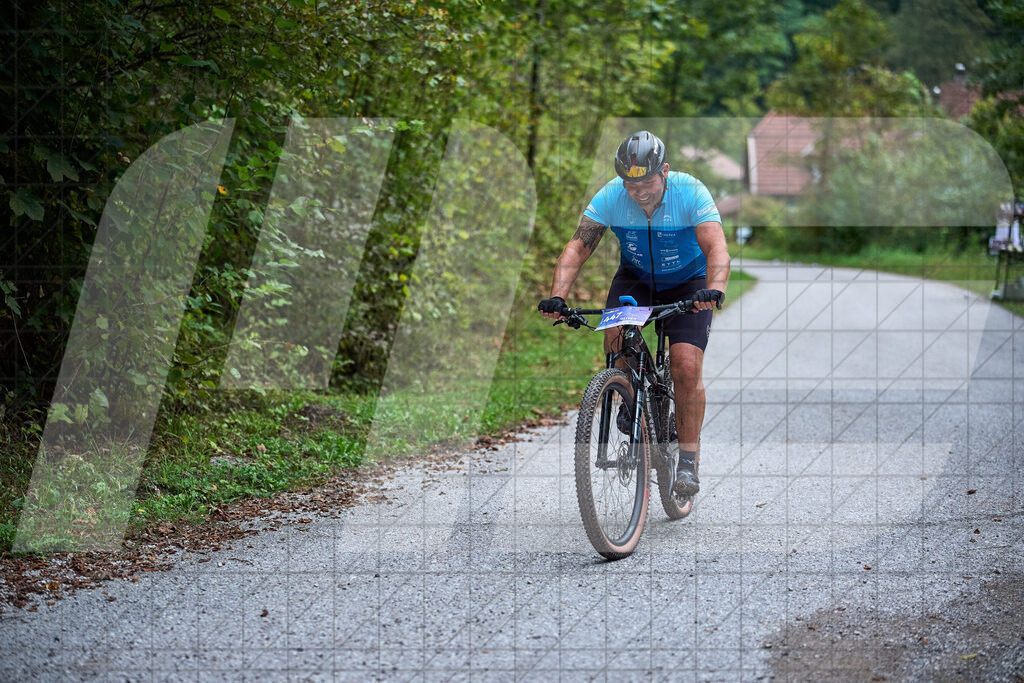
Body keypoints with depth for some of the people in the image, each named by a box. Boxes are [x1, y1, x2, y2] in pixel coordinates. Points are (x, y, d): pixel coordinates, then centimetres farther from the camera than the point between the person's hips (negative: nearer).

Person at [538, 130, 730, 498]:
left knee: (686, 367, -18)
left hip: (688, 283, -2)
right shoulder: (611, 195, -23)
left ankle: (688, 460, -4)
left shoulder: (691, 192, -29)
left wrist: (714, 290, -57)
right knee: (615, 337, -26)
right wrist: (557, 297, -40)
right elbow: (578, 247, -25)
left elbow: (717, 249, -37)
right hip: (635, 277, 2)